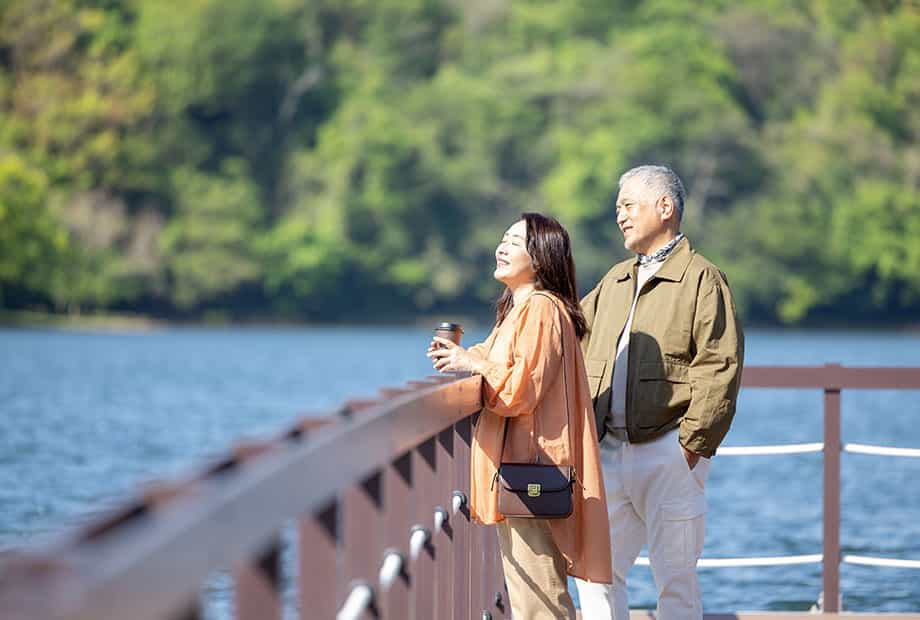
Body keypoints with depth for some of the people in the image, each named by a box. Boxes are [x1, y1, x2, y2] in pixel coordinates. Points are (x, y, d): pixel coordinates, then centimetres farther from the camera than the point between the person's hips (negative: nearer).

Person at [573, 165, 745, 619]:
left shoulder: (702, 279, -3)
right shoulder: (615, 281, 20)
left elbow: (719, 369, -10)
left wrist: (692, 444, -16)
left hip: (668, 453, -7)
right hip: (610, 451, 7)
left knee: (675, 579, -1)